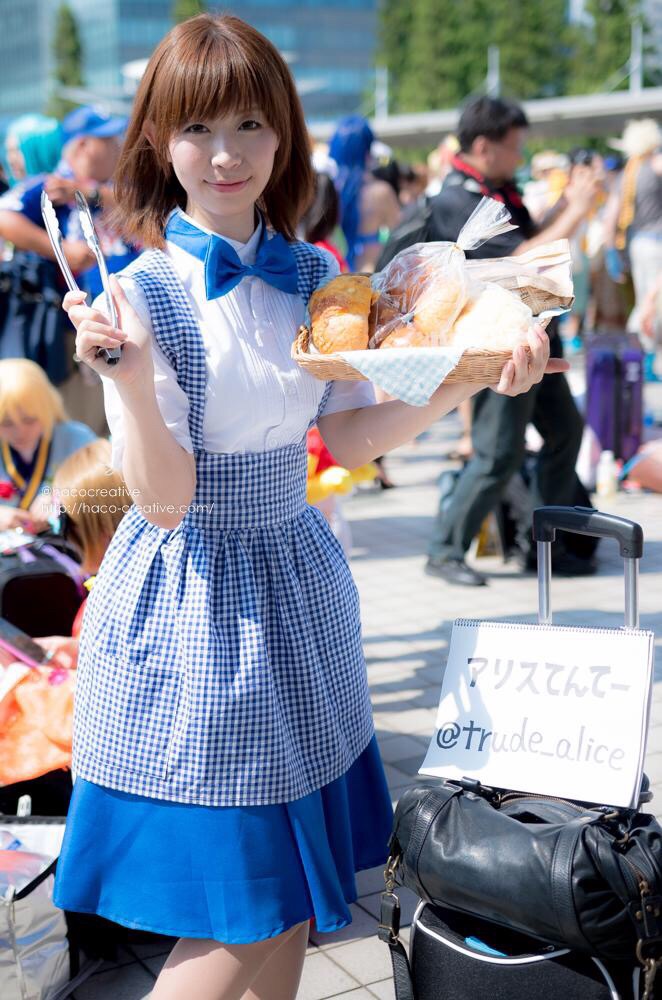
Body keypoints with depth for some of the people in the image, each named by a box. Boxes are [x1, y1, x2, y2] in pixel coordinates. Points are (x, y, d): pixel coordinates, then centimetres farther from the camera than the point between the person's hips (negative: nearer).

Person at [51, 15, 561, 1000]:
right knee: (244, 906, 1)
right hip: (197, 599, -6)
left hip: (295, 588, 6)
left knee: (295, 889, 14)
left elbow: (349, 437, 7)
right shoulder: (144, 293, -14)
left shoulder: (312, 276, 2)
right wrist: (131, 375, -33)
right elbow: (163, 499, -17)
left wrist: (463, 381, -4)